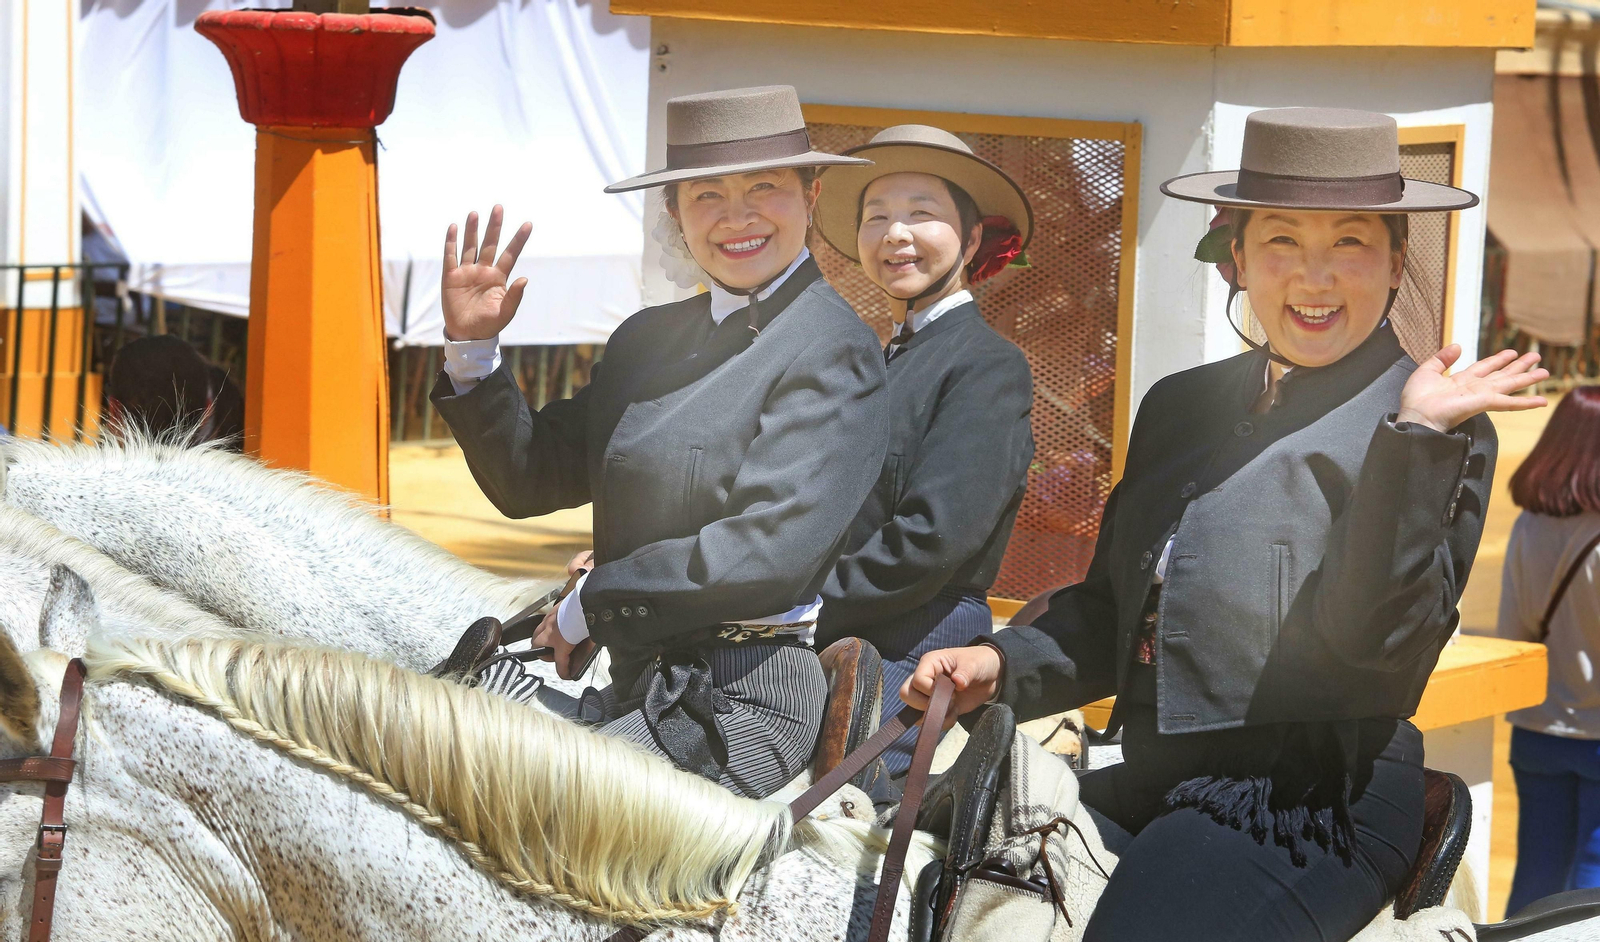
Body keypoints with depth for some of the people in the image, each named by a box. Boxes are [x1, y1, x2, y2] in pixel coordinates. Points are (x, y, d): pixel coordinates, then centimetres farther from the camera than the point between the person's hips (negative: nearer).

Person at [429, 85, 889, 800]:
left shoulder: (831, 350, -11)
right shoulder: (649, 338, 13)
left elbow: (768, 551, -20)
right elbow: (529, 482, 17)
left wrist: (589, 606, -11)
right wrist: (470, 349, 2)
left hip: (743, 703, -8)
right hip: (638, 686, 8)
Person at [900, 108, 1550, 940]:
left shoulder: (1443, 434, -2)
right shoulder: (1178, 406, 17)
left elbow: (1372, 639, -15)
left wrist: (1414, 434, -22)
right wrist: (1003, 664, 3)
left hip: (1311, 804, -6)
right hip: (1148, 784, 6)